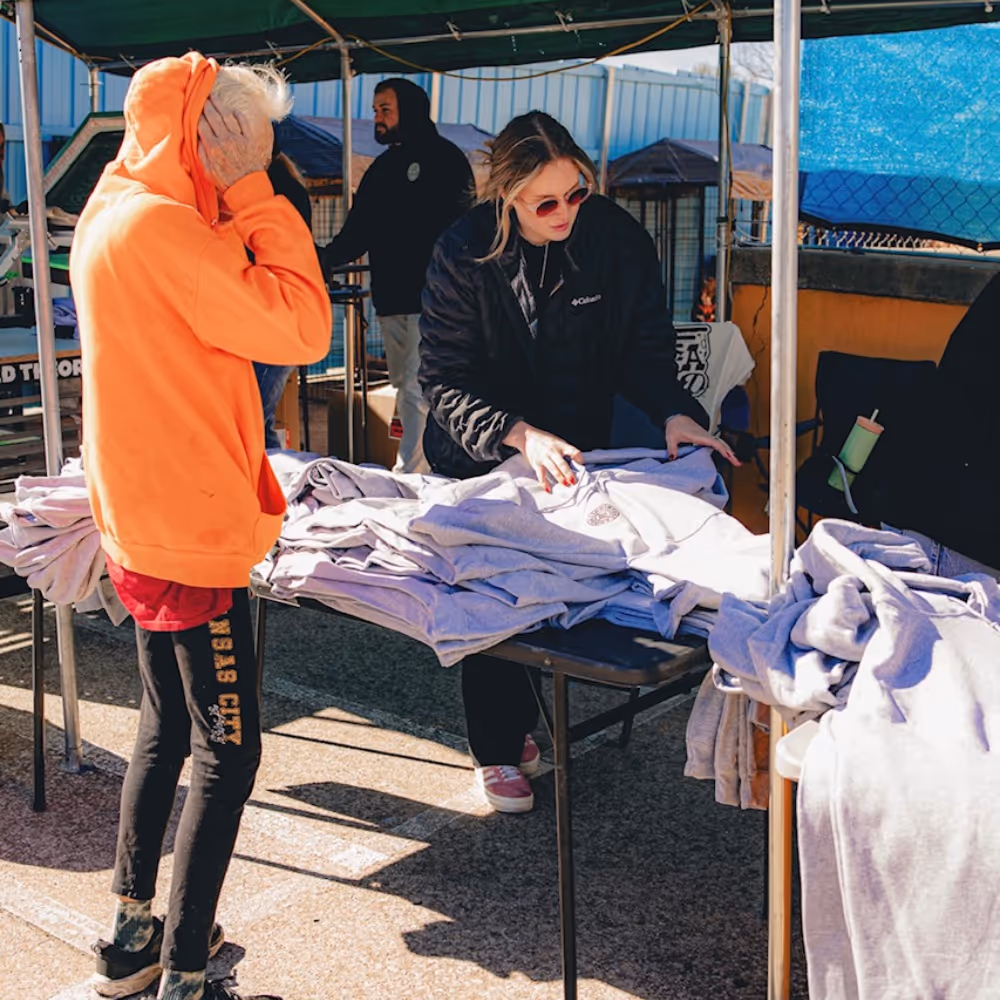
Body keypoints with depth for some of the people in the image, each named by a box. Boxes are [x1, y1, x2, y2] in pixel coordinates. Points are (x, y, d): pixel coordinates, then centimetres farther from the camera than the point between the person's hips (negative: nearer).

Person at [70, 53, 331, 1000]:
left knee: (165, 727, 20)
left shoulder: (108, 215, 11)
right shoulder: (161, 226, -20)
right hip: (192, 531, -10)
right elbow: (300, 329, -19)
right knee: (228, 753, -1)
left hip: (142, 521, 10)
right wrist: (259, 208, -12)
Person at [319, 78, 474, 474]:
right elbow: (357, 233, 17)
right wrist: (326, 258, -1)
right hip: (391, 299, 8)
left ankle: (408, 475, -11)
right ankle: (428, 466, 21)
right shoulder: (380, 169, 20)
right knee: (404, 388, 12)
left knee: (416, 390, -12)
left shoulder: (444, 158, -1)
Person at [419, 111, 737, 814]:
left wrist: (673, 411, -26)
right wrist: (520, 434, -35)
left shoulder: (618, 237, -15)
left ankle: (526, 722, 34)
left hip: (578, 449, 2)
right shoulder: (465, 253, -20)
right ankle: (498, 752, 20)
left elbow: (645, 347, -6)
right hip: (482, 458, -2)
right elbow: (444, 381, -21)